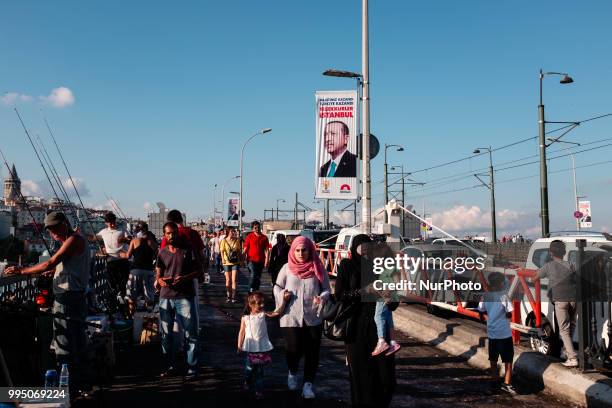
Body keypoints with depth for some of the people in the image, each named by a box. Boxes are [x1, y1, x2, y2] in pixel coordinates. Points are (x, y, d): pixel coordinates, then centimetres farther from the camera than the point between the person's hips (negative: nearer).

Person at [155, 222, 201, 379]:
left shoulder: (187, 250, 0)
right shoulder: (162, 252, 10)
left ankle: (192, 368, 6)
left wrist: (185, 278, -16)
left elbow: (197, 271, 1)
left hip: (185, 297, -3)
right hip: (166, 297, 3)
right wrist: (160, 281, -12)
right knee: (166, 334, 8)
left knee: (191, 334, -2)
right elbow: (158, 275, 11)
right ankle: (169, 366, 20)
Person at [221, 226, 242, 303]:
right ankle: (228, 296, 19)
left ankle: (233, 297, -3)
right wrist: (223, 259, -16)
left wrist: (240, 260, 6)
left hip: (235, 262, 0)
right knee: (228, 280, 7)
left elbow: (239, 251, 9)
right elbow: (222, 251, -3)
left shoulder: (237, 240, 2)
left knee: (233, 280, -6)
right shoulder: (224, 241, -3)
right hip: (227, 263, 0)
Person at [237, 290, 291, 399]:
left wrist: (284, 300, -7)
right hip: (251, 347, -1)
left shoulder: (263, 314, 2)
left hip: (262, 347, 1)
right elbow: (242, 332, 2)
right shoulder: (245, 318, -1)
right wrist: (239, 346, -1)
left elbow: (277, 312, -1)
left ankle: (259, 389, 12)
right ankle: (248, 383, 34)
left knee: (259, 369, 4)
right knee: (250, 368, 6)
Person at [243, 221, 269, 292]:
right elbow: (245, 248, 2)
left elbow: (266, 249, 5)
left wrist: (266, 260, -1)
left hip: (260, 261, 3)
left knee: (258, 277, 10)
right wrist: (244, 258, -4)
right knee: (253, 274, -17)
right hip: (251, 260, -3)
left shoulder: (264, 237, 5)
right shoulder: (249, 236, 2)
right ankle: (251, 290, -11)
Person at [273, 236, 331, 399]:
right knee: (293, 349, 1)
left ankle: (308, 384, 18)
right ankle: (292, 373, 34)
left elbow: (327, 290, 3)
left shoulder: (318, 268, 0)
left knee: (312, 351, 1)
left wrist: (321, 298, -18)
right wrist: (282, 296, -7)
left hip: (313, 317, 1)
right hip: (291, 317, 0)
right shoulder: (287, 268, 1)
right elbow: (277, 287, 13)